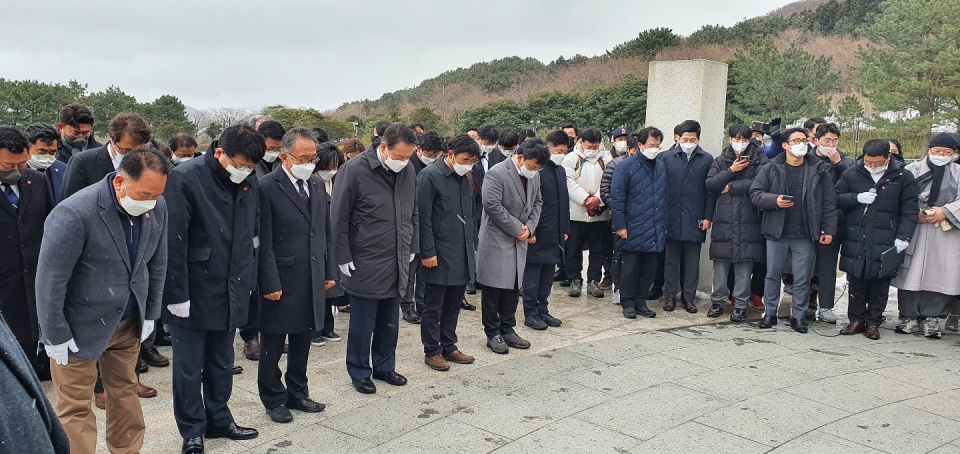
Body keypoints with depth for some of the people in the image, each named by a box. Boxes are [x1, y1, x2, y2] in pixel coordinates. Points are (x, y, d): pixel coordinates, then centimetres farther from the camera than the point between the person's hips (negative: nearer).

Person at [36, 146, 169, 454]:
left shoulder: (157, 209, -8)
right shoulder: (74, 213, -26)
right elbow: (50, 280, -20)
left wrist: (150, 314, 9)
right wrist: (56, 337, -14)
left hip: (130, 322, 5)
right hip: (81, 325, -5)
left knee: (125, 392, 18)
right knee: (76, 407, 5)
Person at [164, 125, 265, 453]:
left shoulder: (250, 185, 3)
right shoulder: (186, 178, -14)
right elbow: (175, 240, -15)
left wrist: (248, 284, 9)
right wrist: (177, 293, -15)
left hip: (231, 293, 5)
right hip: (194, 292, -5)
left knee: (222, 364, 16)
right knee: (189, 367, 7)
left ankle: (218, 420, 32)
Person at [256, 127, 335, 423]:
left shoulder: (316, 185, 10)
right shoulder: (267, 188, -12)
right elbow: (264, 242, -14)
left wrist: (330, 271, 11)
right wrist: (269, 283, -16)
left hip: (312, 280, 6)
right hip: (282, 280, -6)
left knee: (302, 342, 16)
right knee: (272, 345, 9)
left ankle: (297, 393, 31)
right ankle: (273, 399, 24)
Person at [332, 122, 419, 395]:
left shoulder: (408, 172, 4)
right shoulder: (355, 170, -13)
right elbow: (340, 218, -10)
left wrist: (412, 249, 14)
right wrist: (344, 258, -10)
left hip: (397, 264, 5)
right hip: (365, 264, -5)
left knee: (389, 323, 15)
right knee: (363, 323, 5)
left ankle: (384, 367, 32)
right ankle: (359, 372, 22)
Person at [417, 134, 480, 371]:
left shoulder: (465, 180, 11)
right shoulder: (430, 176, -11)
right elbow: (424, 218, -13)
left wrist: (472, 246, 15)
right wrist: (428, 252, -15)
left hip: (462, 254, 7)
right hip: (439, 255, -7)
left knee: (453, 305, 14)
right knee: (433, 307, 4)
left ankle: (449, 346, 25)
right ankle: (432, 351, 14)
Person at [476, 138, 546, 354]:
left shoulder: (534, 175, 7)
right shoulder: (497, 173, -17)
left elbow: (537, 202, 16)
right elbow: (492, 205, -22)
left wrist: (529, 227, -1)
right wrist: (517, 228, -16)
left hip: (519, 241, 7)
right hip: (496, 240, -7)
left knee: (513, 288, 12)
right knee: (494, 289, 1)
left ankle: (507, 330, 24)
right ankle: (493, 334, 12)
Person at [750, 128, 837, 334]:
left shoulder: (820, 170, 2)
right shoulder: (771, 168, 1)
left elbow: (829, 203, 2)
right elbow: (755, 193, 1)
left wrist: (828, 230, -4)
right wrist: (774, 200, -17)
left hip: (805, 236, 0)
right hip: (776, 233, 0)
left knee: (802, 279, 6)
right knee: (773, 275, 9)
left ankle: (799, 316, 19)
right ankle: (770, 313, 22)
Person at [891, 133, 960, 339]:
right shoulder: (913, 170, 8)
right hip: (913, 231, -1)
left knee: (939, 275, -3)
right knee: (911, 274, -1)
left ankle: (931, 319, 5)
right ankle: (909, 317, 6)